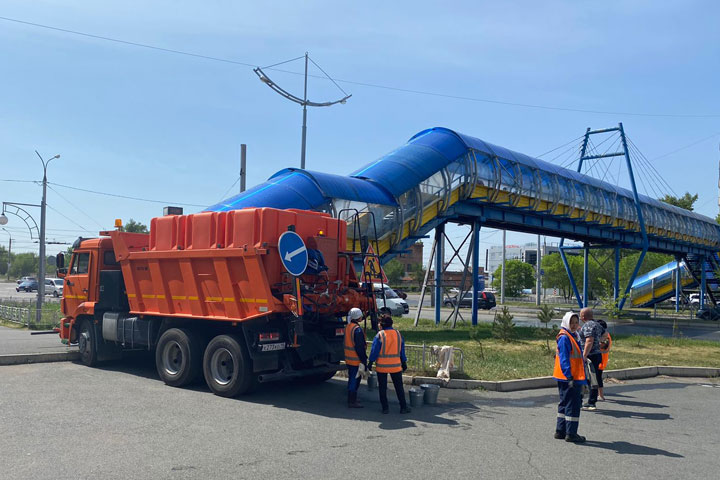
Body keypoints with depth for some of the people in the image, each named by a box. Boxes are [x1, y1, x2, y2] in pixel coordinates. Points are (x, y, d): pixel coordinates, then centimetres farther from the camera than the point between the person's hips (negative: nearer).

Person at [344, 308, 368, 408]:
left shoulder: (348, 327, 9)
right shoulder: (357, 329, -20)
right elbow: (360, 347, -22)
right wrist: (364, 360, -16)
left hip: (349, 359, 9)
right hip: (356, 360, -9)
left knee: (352, 379, 18)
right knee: (355, 380, -2)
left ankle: (351, 400, 28)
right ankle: (352, 402, 3)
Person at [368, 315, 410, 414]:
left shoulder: (380, 335, -13)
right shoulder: (398, 334, 1)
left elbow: (374, 350, -11)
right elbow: (402, 350, 8)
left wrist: (370, 362, -1)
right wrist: (404, 362, 17)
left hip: (382, 366, -3)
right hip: (396, 366, 3)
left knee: (382, 387, 9)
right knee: (399, 387, 12)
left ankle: (385, 408, 11)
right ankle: (403, 407, 14)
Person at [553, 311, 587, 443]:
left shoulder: (573, 336, 16)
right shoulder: (564, 338, -15)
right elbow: (564, 360, -20)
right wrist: (570, 377, -25)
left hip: (573, 378, 10)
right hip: (568, 378, -10)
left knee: (565, 404, 14)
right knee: (573, 405, -5)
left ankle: (560, 431, 22)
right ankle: (571, 434, 2)